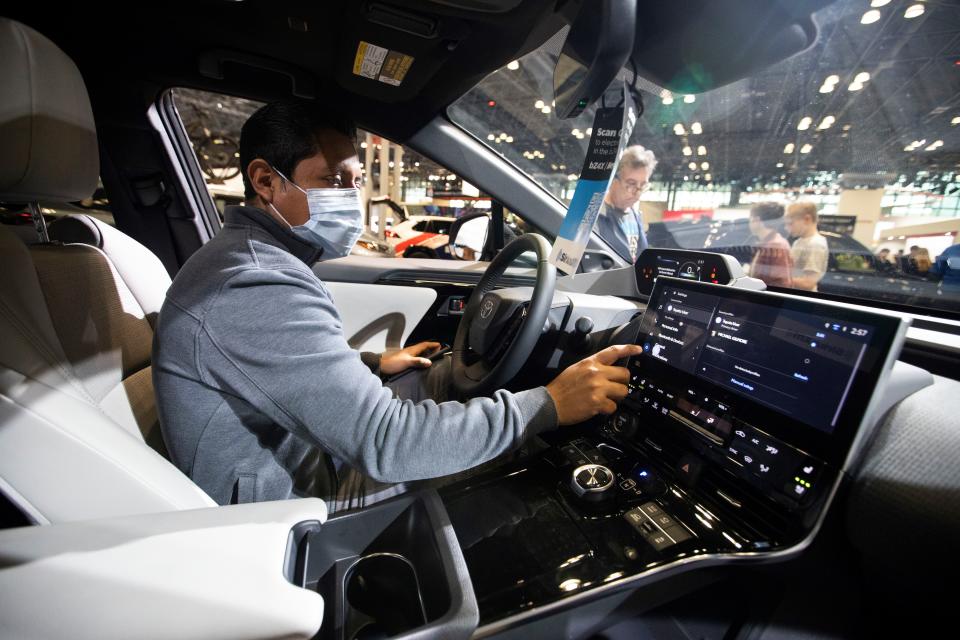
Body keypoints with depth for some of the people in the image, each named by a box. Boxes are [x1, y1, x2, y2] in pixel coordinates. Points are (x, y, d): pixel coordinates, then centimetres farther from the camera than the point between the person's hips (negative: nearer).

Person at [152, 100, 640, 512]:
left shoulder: (245, 257, 3)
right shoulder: (258, 290, -32)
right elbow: (384, 443, -37)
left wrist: (374, 364, 13)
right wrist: (549, 404, -31)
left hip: (298, 458, 9)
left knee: (455, 371, 6)